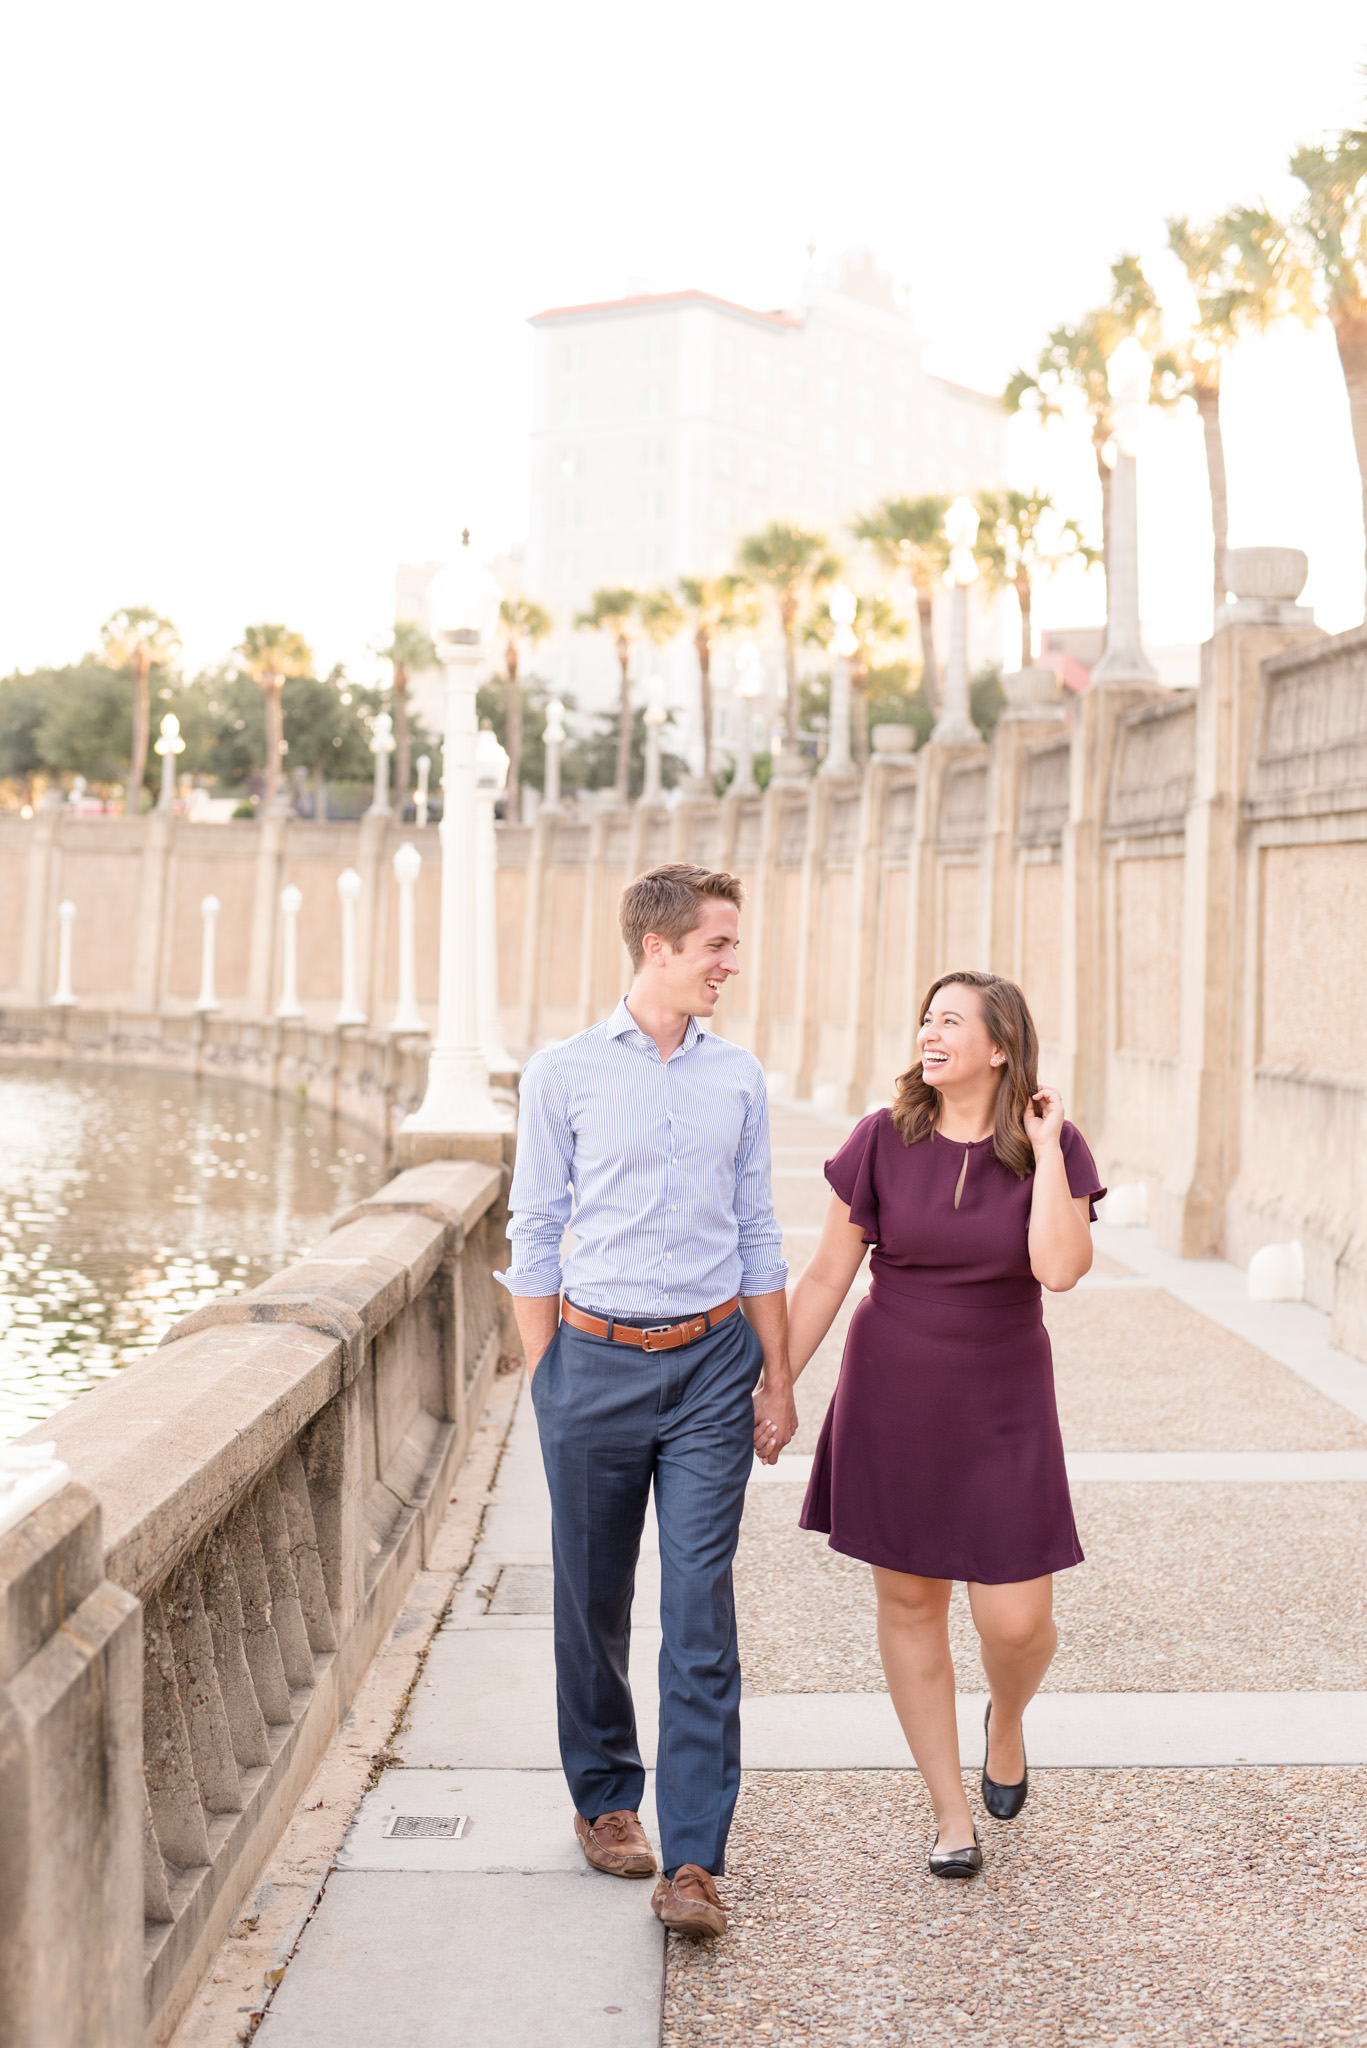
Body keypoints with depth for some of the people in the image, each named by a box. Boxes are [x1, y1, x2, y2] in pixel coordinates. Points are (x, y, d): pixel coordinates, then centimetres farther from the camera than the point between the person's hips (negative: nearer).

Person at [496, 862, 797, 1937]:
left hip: (711, 1363, 1)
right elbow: (536, 1236, 3)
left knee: (701, 1610, -4)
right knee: (594, 1600, 10)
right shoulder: (564, 1074, -1)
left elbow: (758, 1238, 12)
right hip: (597, 1358, -1)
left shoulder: (740, 1077, 8)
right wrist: (546, 1381, 0)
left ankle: (694, 1858, -2)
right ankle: (606, 1798, 31)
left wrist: (778, 1381, 9)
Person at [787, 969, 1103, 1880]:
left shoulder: (1055, 1146, -7)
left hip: (1002, 1405, -1)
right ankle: (953, 1813, 22)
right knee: (909, 1599, 7)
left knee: (1016, 1621, -4)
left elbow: (1060, 1268, -23)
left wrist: (1044, 1149, -19)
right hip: (891, 1399, 1)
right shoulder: (883, 1141, -6)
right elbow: (826, 1276, 0)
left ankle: (1008, 1719, 33)